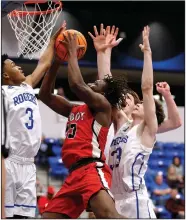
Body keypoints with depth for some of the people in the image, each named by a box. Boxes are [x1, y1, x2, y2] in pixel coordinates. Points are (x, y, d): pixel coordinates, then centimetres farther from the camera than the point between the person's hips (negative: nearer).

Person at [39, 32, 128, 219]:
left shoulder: (103, 105, 3)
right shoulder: (74, 110, 27)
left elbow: (76, 84, -13)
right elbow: (45, 95, 27)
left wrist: (72, 53, 1)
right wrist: (57, 61, 19)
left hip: (92, 170, -9)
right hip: (74, 174, 9)